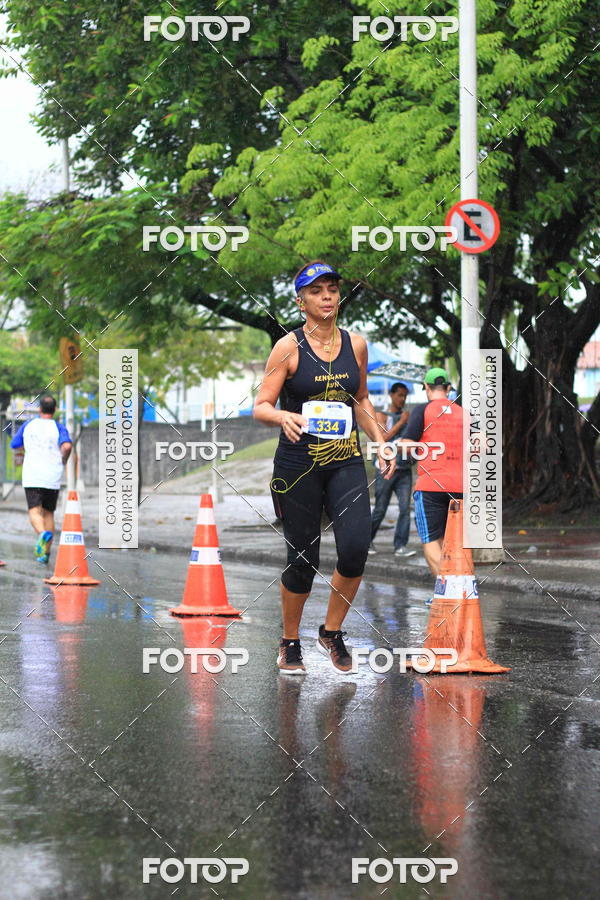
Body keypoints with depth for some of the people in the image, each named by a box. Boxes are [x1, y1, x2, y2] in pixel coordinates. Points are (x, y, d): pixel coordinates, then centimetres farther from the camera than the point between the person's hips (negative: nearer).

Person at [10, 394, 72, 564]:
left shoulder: (28, 425, 6)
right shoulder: (59, 428, -2)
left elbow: (14, 445, 17)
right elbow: (67, 446, -21)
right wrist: (63, 461, -1)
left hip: (32, 477, -1)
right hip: (52, 478, 1)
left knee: (35, 512, -8)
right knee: (48, 513, 14)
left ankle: (42, 533, -41)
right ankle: (45, 553, 13)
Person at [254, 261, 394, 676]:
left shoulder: (356, 344, 7)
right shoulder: (289, 347, -5)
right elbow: (260, 407, -6)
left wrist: (381, 443, 12)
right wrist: (283, 417, -27)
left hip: (346, 461, 3)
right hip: (298, 463, -3)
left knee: (356, 547, -15)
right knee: (303, 558, 1)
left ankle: (331, 632, 7)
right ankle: (290, 643, 23)